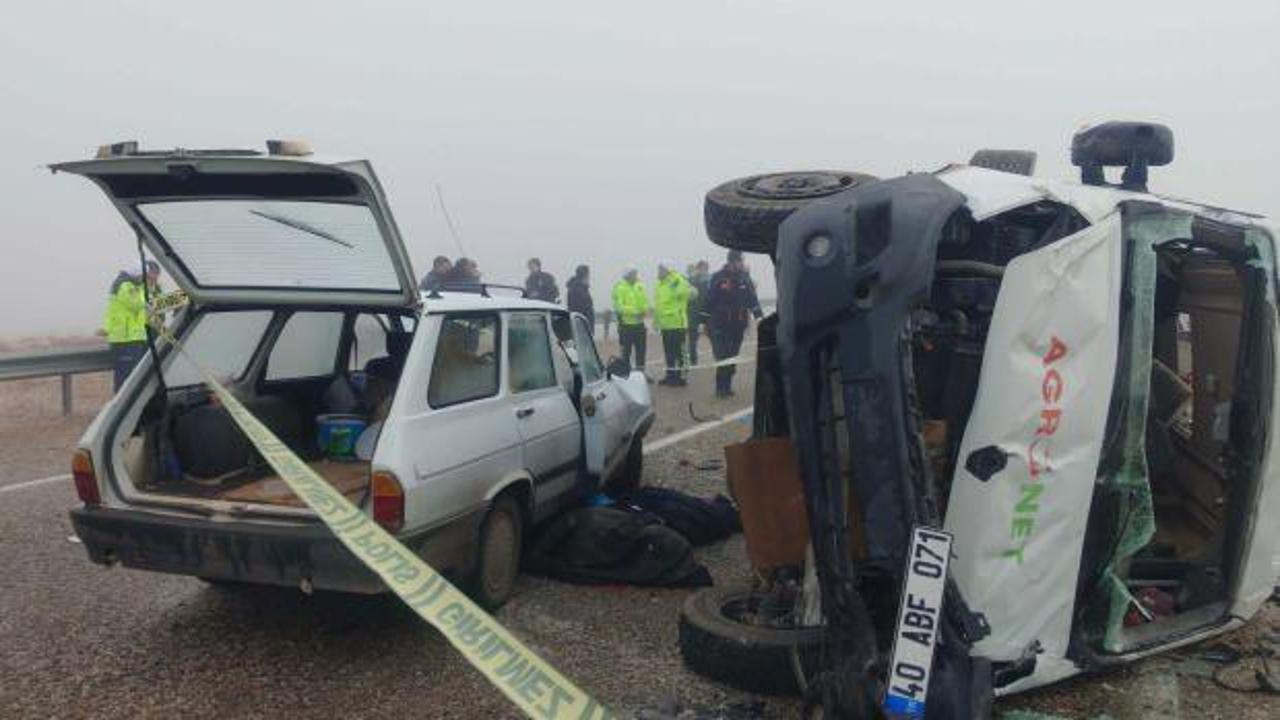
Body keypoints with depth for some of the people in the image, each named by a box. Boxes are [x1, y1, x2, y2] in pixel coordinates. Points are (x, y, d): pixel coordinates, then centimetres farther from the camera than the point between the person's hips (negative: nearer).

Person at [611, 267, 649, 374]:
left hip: (639, 324, 6)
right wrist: (634, 311, -22)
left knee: (641, 350, 12)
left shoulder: (640, 286, 9)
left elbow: (645, 302, 9)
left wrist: (644, 311, -12)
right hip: (626, 325, -6)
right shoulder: (619, 288, -10)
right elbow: (619, 306, -17)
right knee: (626, 351, 1)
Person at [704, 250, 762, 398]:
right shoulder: (718, 277, -5)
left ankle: (725, 386, 18)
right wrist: (705, 321, -3)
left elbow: (752, 299, 9)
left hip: (738, 325, 4)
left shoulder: (745, 278, 6)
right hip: (720, 325, -4)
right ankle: (722, 387, -2)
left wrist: (759, 316, -1)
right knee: (722, 356, -10)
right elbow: (708, 301, -3)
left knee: (732, 357, 9)